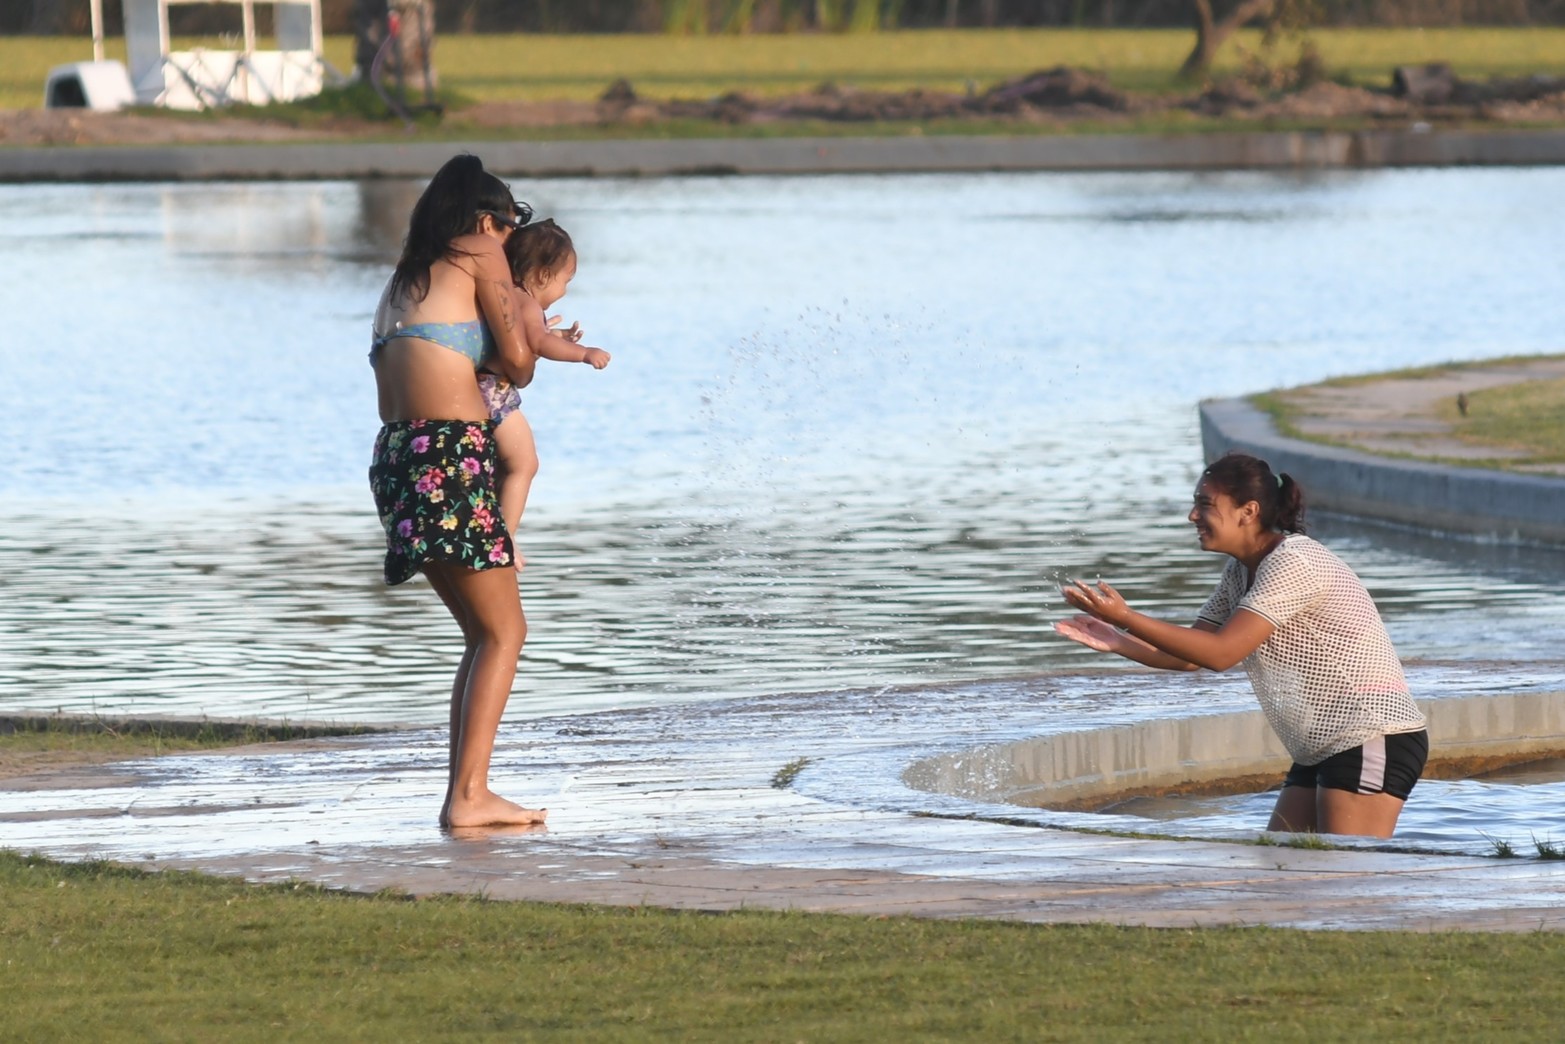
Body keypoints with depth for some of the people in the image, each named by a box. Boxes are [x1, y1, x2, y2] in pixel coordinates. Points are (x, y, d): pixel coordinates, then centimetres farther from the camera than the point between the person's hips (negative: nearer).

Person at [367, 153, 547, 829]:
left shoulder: (404, 278, 25)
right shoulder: (480, 255, 3)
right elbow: (516, 360, -3)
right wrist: (521, 363, 20)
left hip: (396, 458, 8)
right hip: (449, 453, -8)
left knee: (483, 634, 16)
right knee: (504, 631, -4)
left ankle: (461, 793, 12)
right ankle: (470, 794, -14)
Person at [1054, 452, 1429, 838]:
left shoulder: (1293, 563, -18)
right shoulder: (1241, 571, 13)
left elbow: (1219, 653, -22)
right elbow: (1190, 655, 12)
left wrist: (1124, 617, -22)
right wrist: (1117, 642, -5)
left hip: (1372, 741, -10)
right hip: (1321, 749, 10)